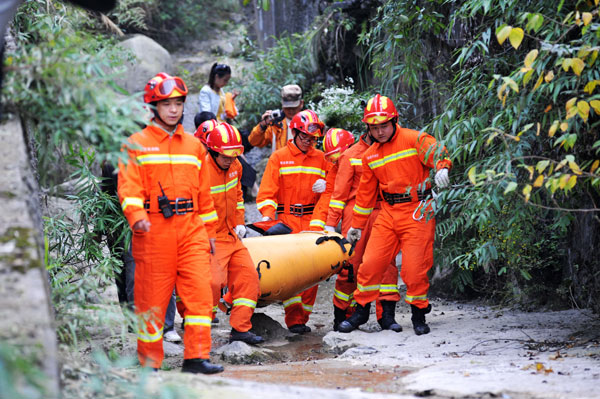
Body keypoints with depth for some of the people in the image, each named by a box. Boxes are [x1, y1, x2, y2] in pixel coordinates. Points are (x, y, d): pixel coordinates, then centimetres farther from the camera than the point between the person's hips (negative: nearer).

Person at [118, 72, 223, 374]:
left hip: (191, 228, 4)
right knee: (152, 297, 2)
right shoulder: (138, 143, 3)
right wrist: (136, 217, -24)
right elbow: (129, 186, -6)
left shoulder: (194, 145, 17)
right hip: (154, 229, -4)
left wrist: (209, 231, 20)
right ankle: (149, 362, 12)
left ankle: (196, 358, -2)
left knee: (200, 291, -7)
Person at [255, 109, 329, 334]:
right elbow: (267, 191, 2)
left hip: (312, 221, 3)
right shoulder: (279, 158, 6)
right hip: (287, 220, -3)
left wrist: (325, 187, -2)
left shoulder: (320, 158, 14)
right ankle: (293, 317, -14)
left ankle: (303, 315, 7)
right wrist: (268, 214, -14)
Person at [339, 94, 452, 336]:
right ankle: (361, 311, 15)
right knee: (371, 262, 0)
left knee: (415, 267, -5)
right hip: (388, 213, 5)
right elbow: (366, 192, 20)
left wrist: (442, 168, -40)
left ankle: (419, 314, 13)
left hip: (417, 213, -5)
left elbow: (436, 152, -17)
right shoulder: (370, 156, 12)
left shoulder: (414, 139, -4)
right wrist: (357, 225, 22)